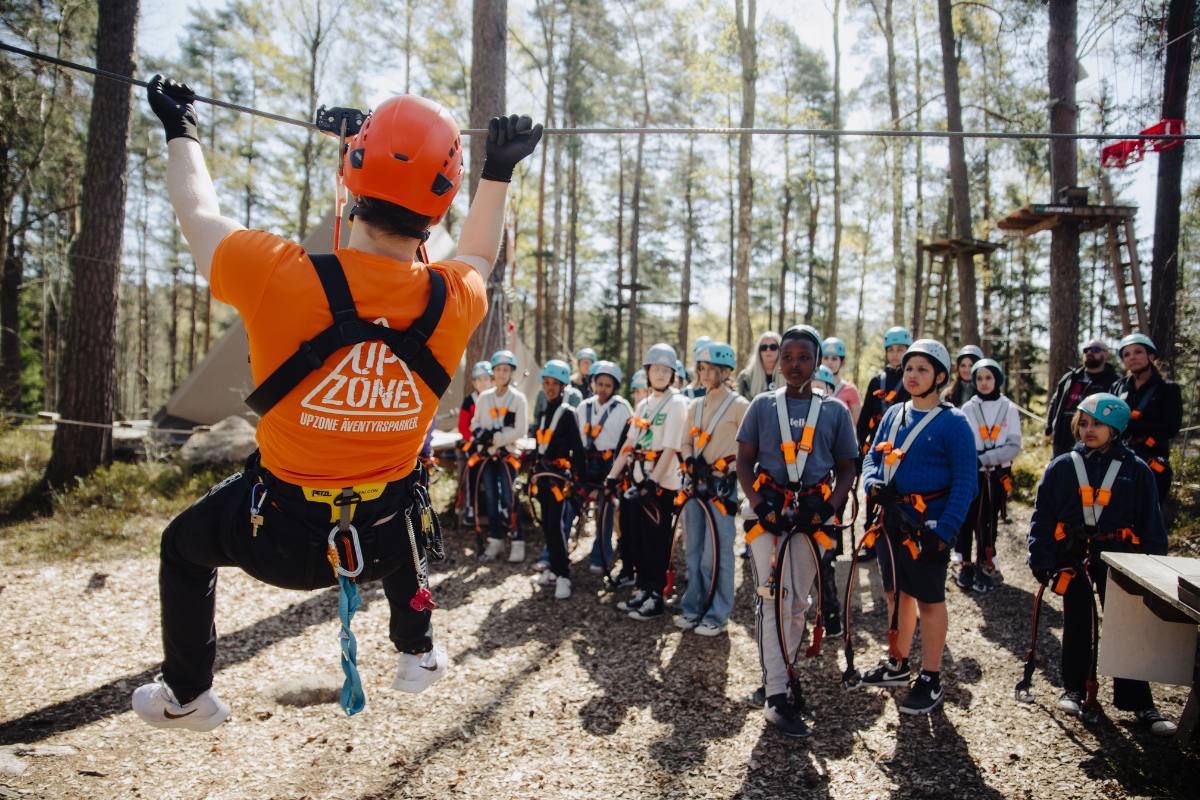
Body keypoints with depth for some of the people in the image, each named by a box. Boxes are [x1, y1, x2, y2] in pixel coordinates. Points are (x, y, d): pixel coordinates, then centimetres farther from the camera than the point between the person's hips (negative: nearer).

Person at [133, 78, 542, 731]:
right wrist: (499, 171, 21)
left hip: (278, 538, -2)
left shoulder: (278, 278, -26)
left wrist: (180, 130, 16)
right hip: (380, 541, 3)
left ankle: (187, 696, 47)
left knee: (183, 544, 29)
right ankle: (419, 653, 51)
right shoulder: (455, 302, -17)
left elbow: (200, 215, -2)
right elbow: (478, 255, 10)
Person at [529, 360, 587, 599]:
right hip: (543, 475, 7)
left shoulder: (568, 413, -6)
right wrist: (535, 474, 21)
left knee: (557, 525, -12)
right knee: (547, 525, 11)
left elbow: (577, 448, -10)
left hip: (560, 475, -7)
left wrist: (575, 479, -15)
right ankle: (554, 570, 20)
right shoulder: (543, 413, 16)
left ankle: (563, 576, -7)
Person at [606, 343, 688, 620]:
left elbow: (671, 447, -17)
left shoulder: (676, 403, -8)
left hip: (661, 484, -7)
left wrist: (652, 482, -23)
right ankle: (643, 591, 25)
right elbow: (629, 444, 13)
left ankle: (656, 599, 11)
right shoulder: (643, 405, 16)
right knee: (635, 538, 11)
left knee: (656, 543, -1)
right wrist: (613, 476, 6)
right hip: (636, 482, 7)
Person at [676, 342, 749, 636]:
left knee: (716, 553, -4)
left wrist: (733, 479, -10)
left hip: (722, 486, -6)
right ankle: (693, 607, 22)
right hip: (695, 483, 6)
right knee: (693, 549, 11)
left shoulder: (739, 405, -4)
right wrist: (691, 461, -2)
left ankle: (717, 615, 7)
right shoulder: (695, 406, 14)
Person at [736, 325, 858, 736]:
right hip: (769, 511, -1)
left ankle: (778, 678, 25)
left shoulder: (835, 411, 9)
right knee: (773, 597, -8)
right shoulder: (763, 405, 8)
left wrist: (828, 506, -8)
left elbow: (847, 468, 10)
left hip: (812, 514, 1)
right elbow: (744, 460, 6)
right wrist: (758, 502, -10)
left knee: (798, 602, 8)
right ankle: (777, 696, -5)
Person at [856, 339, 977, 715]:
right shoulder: (893, 415, 9)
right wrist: (873, 484, -10)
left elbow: (965, 483, -12)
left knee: (929, 600, 4)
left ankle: (931, 681, 17)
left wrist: (944, 531, -19)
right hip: (893, 517, 6)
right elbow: (871, 456, 13)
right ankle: (897, 665, 33)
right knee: (897, 592, 17)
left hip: (928, 524, -6)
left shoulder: (953, 423, -10)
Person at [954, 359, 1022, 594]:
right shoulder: (968, 408, 2)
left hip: (998, 474, 0)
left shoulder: (1009, 409, 1)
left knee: (989, 521, 6)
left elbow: (1014, 446, -5)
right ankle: (966, 565, 12)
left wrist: (985, 458, -15)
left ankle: (984, 566, 18)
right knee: (968, 518, -2)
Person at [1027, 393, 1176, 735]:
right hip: (1073, 555, 1)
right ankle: (1074, 688, 26)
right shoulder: (1062, 467, 1)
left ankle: (1138, 702, 11)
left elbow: (1150, 524, 6)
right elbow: (1042, 516, 3)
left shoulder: (1136, 471, 1)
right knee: (1077, 623, 10)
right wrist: (1041, 559, -3)